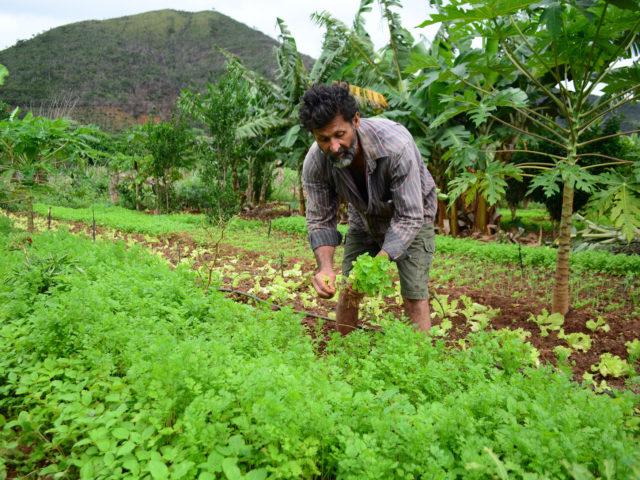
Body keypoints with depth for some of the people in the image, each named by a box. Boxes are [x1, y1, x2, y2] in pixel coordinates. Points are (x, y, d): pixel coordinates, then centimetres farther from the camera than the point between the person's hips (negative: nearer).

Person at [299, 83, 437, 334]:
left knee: (414, 298, -11)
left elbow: (409, 218, -34)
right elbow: (320, 220, -16)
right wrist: (325, 266, -35)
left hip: (411, 215, -3)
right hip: (364, 218, 4)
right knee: (347, 293, 3)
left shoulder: (395, 145, -38)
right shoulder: (314, 163, -25)